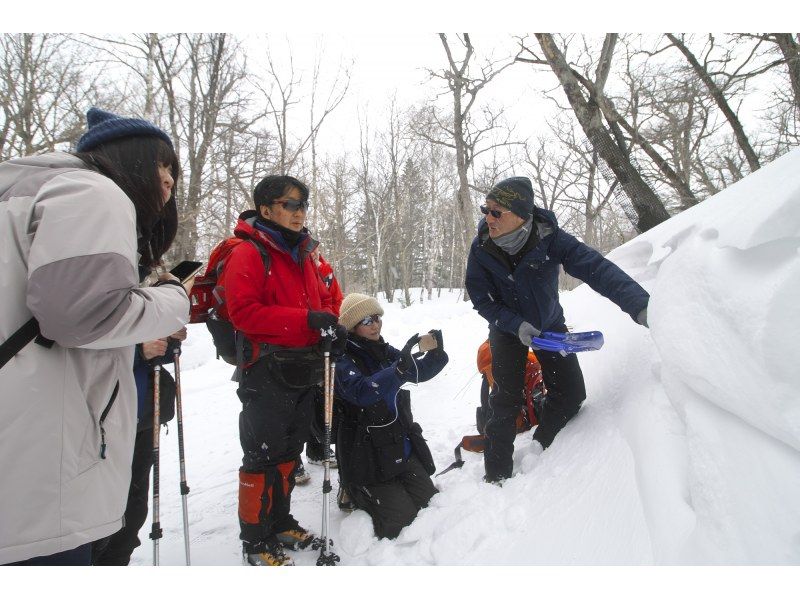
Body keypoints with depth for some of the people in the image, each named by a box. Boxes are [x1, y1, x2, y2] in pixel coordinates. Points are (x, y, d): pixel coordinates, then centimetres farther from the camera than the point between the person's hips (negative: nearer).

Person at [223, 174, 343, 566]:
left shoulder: (304, 253, 13)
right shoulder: (248, 253, -11)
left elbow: (322, 297, 21)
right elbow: (243, 311, -20)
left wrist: (331, 324, -1)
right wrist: (305, 319, -26)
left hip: (304, 370, 8)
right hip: (267, 372, -8)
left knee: (289, 452, 18)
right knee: (263, 455, 1)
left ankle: (280, 523, 34)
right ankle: (255, 540, 18)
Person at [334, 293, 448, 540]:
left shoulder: (384, 351, 7)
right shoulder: (343, 360, -14)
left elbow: (420, 372, 8)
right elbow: (361, 392, -33)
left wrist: (435, 353, -13)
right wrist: (399, 369, -45)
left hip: (402, 447, 7)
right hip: (368, 454, -7)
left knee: (430, 505, 6)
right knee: (401, 519, -10)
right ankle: (355, 494, 16)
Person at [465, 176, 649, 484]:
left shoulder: (548, 237, -29)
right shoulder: (481, 248, -24)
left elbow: (595, 267, -38)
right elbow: (481, 299, -15)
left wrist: (640, 305, -51)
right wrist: (516, 325, -31)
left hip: (549, 323, 1)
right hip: (507, 329, -1)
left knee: (571, 395, -2)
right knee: (506, 399, -7)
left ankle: (543, 445, 26)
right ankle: (497, 475, 7)